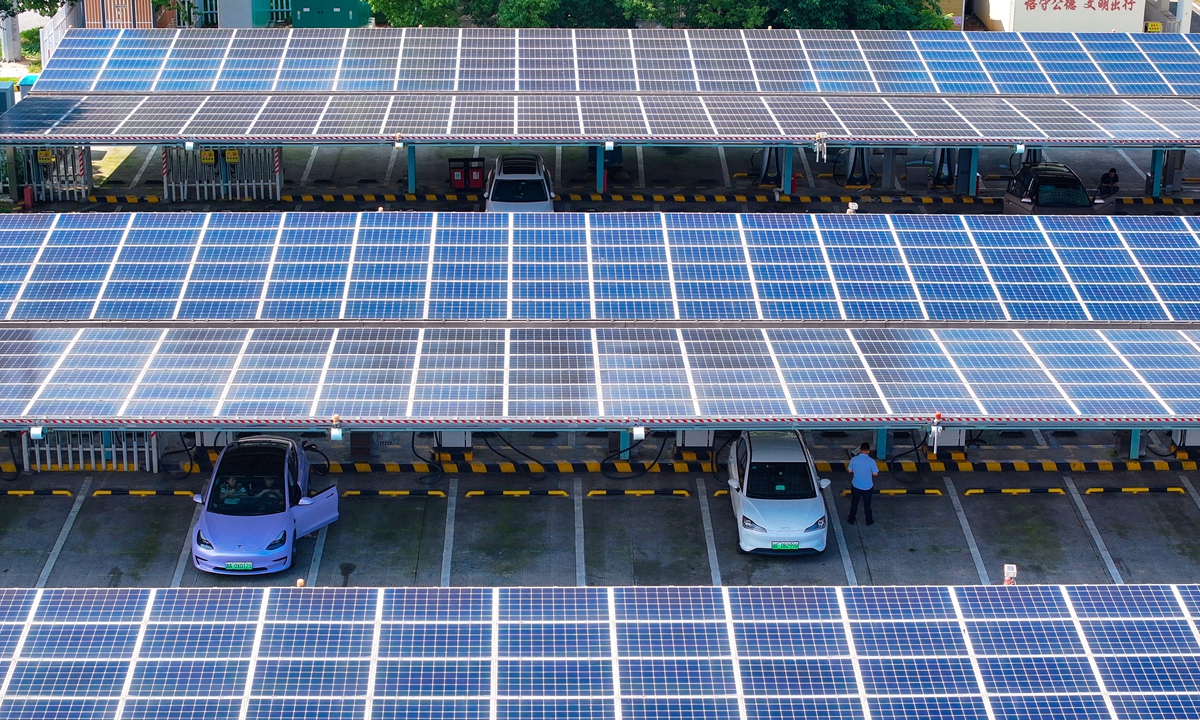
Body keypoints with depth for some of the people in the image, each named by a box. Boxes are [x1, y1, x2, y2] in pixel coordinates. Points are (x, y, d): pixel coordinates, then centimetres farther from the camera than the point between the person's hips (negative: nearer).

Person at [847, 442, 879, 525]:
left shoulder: (854, 459, -16)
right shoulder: (871, 461, -22)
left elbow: (850, 470, -2)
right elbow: (875, 473, -12)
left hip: (856, 486, 1)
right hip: (867, 487, -1)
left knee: (854, 503, 20)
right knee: (867, 504, 18)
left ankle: (851, 520, 33)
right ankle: (869, 520, 33)